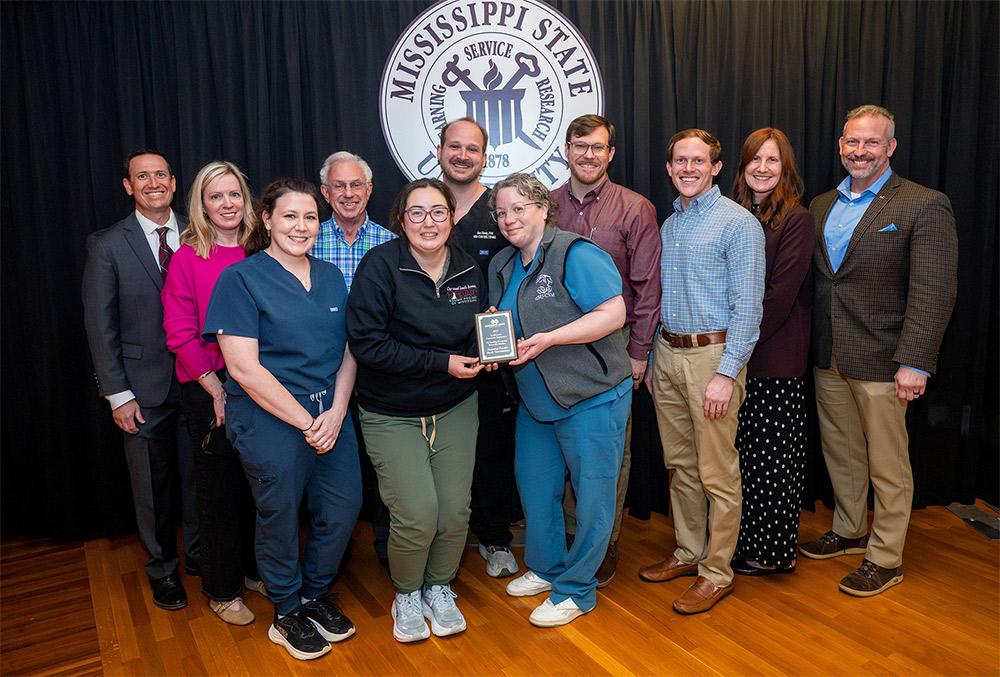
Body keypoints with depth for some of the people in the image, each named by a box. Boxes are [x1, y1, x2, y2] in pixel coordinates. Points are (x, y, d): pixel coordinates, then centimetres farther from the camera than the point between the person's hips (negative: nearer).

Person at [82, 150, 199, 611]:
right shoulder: (107, 245, -2)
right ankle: (162, 568, 31)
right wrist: (117, 393, -6)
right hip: (143, 388, -1)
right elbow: (100, 325, -2)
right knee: (153, 483, 11)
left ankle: (199, 554, 33)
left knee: (198, 475, 11)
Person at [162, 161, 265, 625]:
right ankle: (222, 590, 25)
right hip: (208, 389, -3)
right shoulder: (187, 258, -4)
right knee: (219, 486, 8)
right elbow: (180, 334, -8)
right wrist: (215, 388, -12)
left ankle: (254, 569, 33)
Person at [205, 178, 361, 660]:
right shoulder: (241, 278, -7)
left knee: (343, 507, 6)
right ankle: (287, 612, 32)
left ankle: (315, 596, 33)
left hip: (330, 414, 5)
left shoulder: (332, 278, 10)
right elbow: (243, 367, -14)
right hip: (269, 418, -5)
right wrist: (305, 421, -14)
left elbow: (348, 353, 8)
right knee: (280, 515, 7)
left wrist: (336, 412, -8)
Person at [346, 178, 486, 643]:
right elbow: (366, 342, -20)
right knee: (417, 513, -9)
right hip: (392, 413, -4)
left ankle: (439, 588, 31)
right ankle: (406, 595, 21)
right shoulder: (380, 265, -13)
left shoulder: (468, 268, 2)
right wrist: (441, 362, -22)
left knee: (455, 510, 2)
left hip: (455, 408, 4)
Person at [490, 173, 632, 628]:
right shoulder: (503, 266, 10)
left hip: (591, 401, -8)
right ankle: (546, 568, 40)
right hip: (535, 402, 8)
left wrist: (549, 339, -28)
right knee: (534, 486, 19)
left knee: (591, 496, 5)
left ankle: (576, 590, 22)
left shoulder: (575, 255, -16)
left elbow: (614, 314, -23)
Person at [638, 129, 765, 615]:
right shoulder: (668, 224, 14)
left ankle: (718, 572, 15)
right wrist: (654, 356, 14)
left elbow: (747, 306, -14)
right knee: (679, 464, 15)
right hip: (668, 354, 7)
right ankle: (688, 552, 30)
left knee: (717, 472, 1)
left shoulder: (738, 223, -9)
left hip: (712, 354, -7)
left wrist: (726, 374, -19)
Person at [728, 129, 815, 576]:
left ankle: (773, 552, 19)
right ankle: (745, 543, 25)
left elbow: (781, 293, -14)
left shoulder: (796, 220, -7)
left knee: (772, 456, 3)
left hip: (776, 357, -6)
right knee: (741, 453, 11)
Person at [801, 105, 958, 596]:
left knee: (887, 465, 7)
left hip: (879, 361, -6)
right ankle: (849, 532, 38)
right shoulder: (821, 206, 10)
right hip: (827, 358, 6)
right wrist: (812, 344, 4)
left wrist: (914, 363, -20)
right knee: (840, 453, 19)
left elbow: (934, 292, -14)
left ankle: (885, 559, 22)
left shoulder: (924, 207, -8)